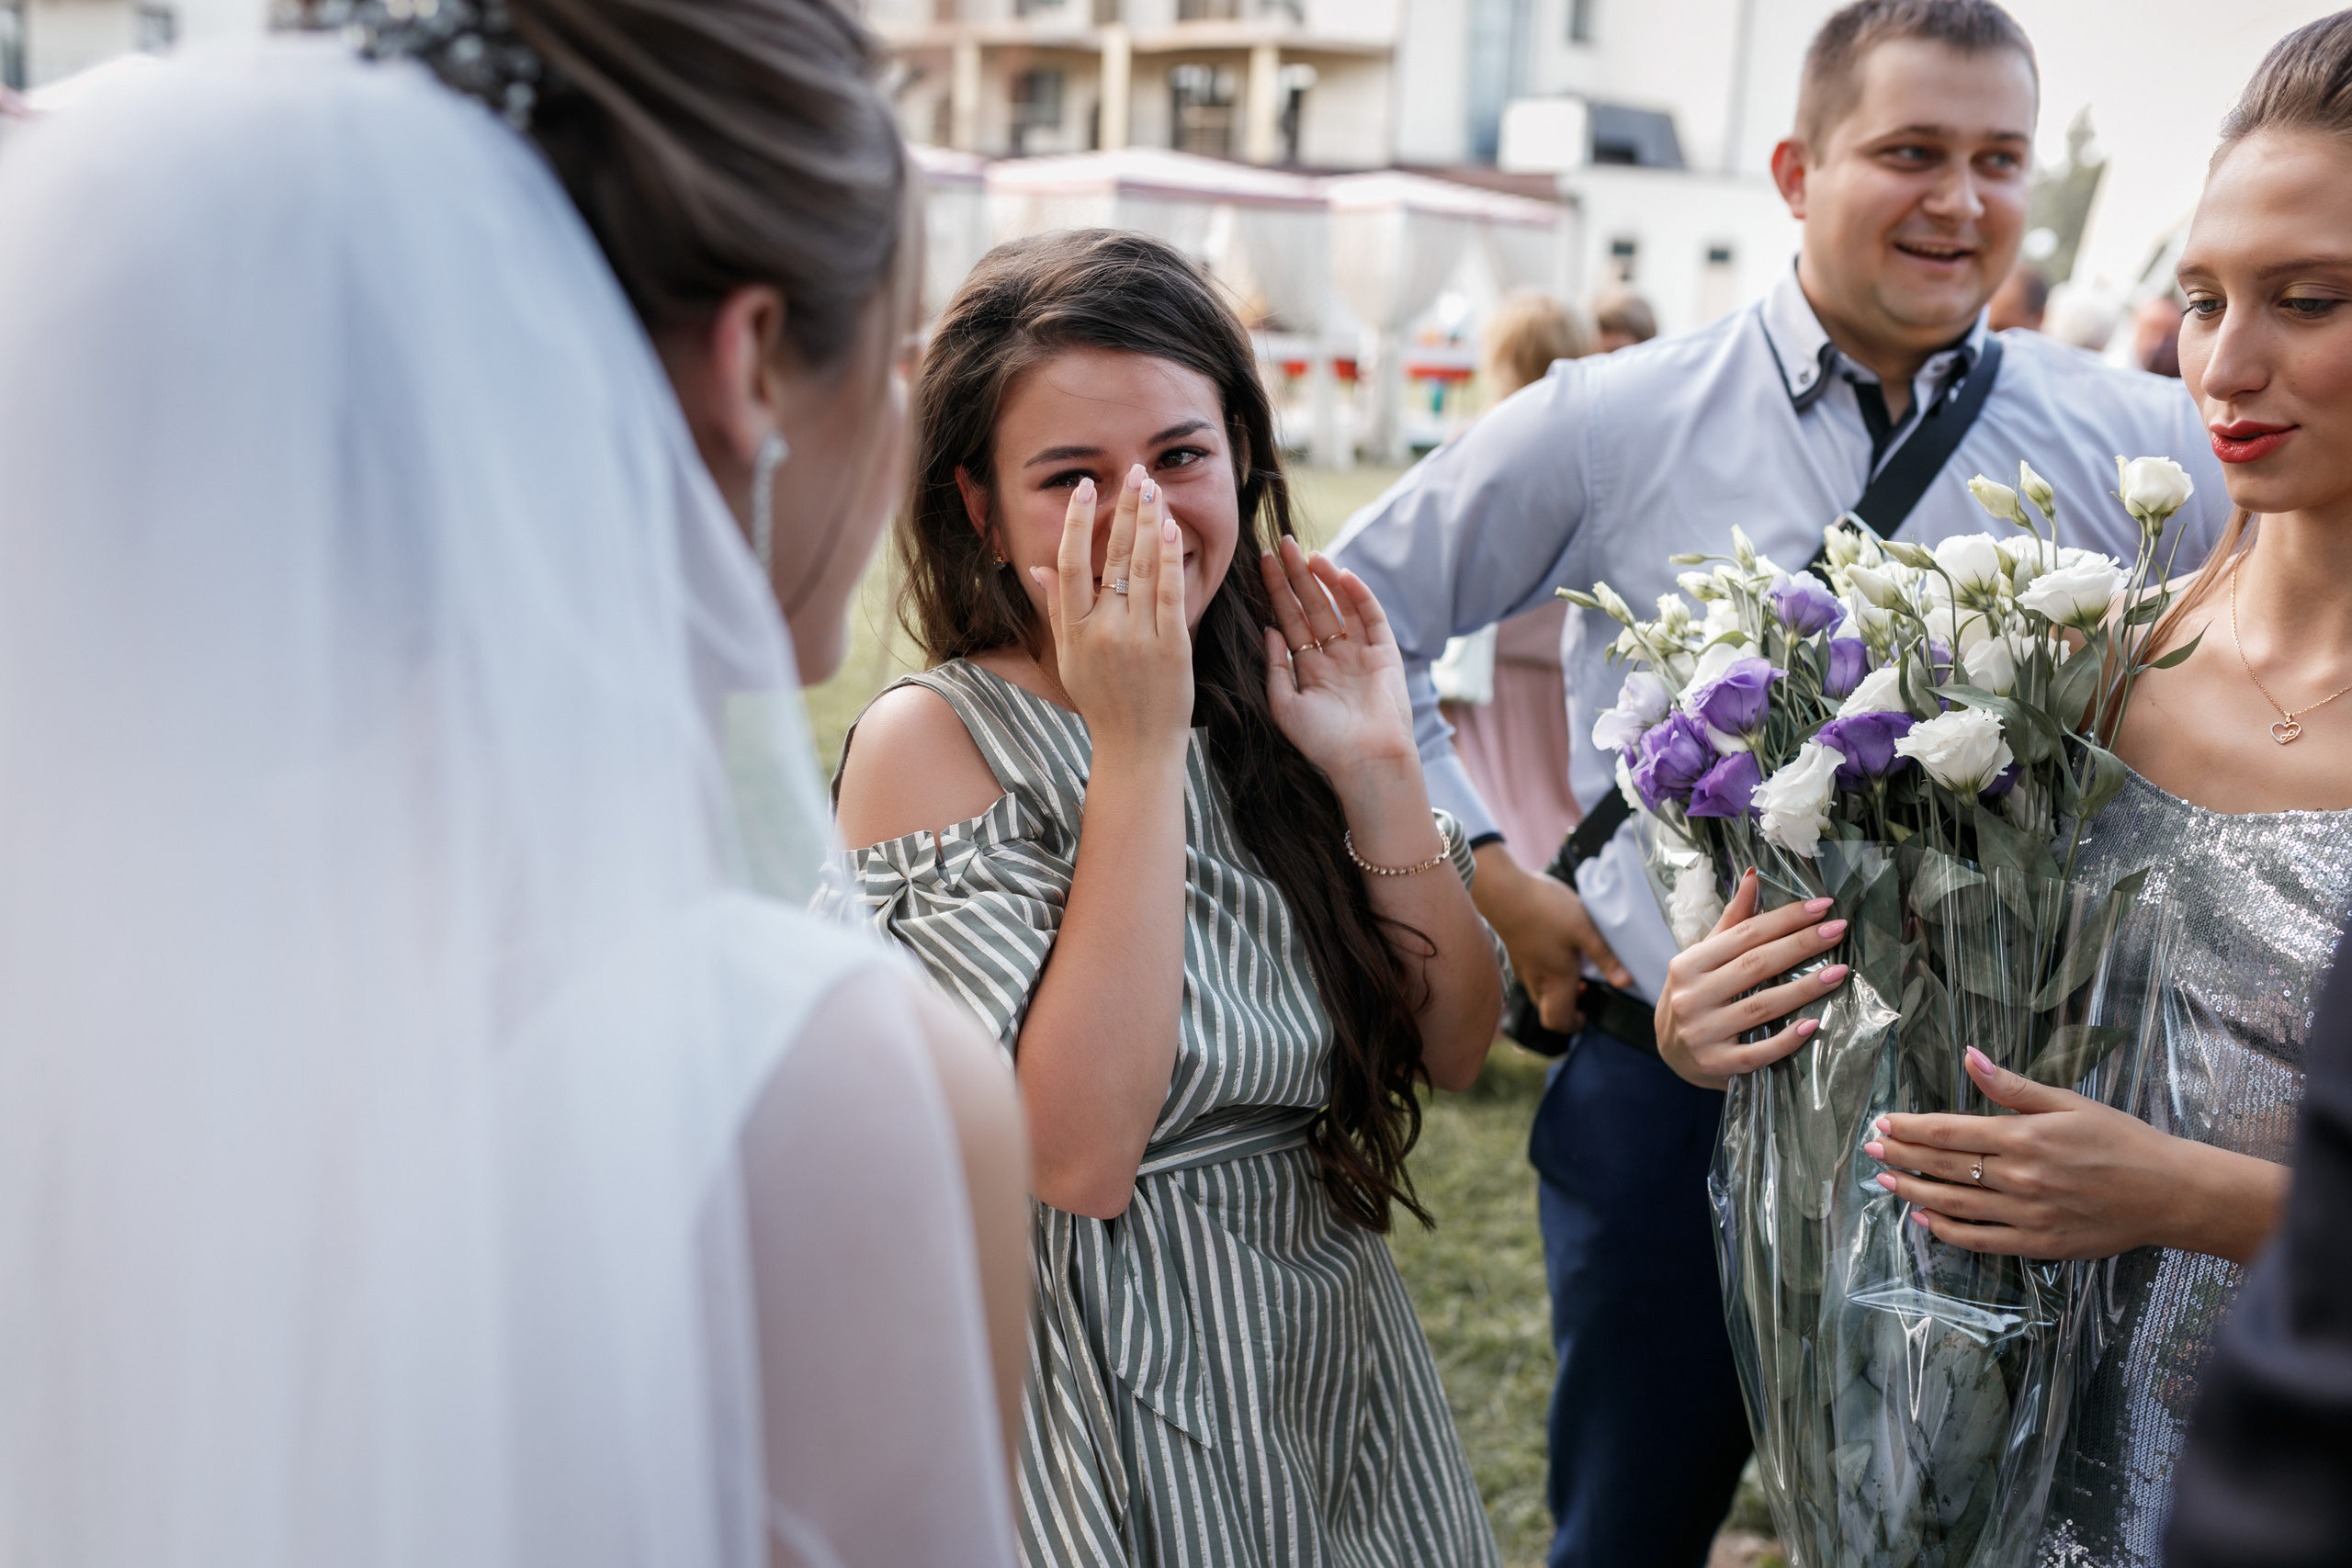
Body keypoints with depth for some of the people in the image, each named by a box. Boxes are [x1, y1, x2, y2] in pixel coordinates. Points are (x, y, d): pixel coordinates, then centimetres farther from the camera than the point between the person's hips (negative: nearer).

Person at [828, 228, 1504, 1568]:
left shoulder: (1280, 695, -1)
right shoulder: (931, 741, -16)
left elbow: (1459, 1046, -1)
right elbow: (1078, 1154, -25)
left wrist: (1380, 771, -14)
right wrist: (1136, 748, -25)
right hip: (1116, 1404, -5)